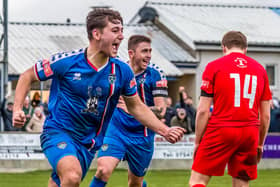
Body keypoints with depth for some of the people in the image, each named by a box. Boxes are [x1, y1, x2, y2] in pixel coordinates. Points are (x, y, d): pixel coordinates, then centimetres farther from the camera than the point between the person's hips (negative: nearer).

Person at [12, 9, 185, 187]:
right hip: (58, 131, -5)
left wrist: (165, 131, 2)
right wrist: (18, 110, -13)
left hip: (88, 142, 5)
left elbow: (136, 107, 11)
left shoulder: (122, 71, -2)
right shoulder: (66, 62, -14)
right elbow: (27, 77, 0)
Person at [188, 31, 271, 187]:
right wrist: (260, 144, 22)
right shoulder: (260, 69, 12)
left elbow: (203, 111, -2)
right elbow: (266, 116, 13)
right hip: (250, 133, 4)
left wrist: (198, 141, 5)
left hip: (221, 130, -4)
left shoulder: (214, 67, 2)